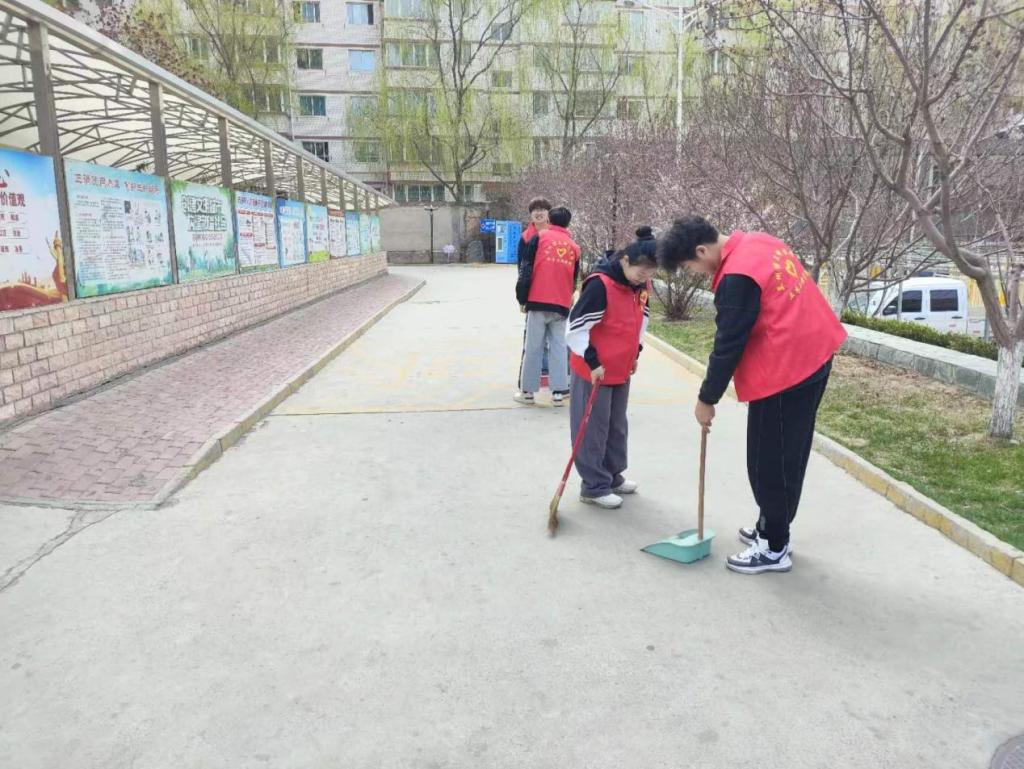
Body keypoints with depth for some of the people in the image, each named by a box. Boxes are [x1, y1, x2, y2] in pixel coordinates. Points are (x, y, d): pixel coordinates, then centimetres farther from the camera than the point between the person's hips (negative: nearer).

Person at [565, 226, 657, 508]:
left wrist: (635, 352, 14)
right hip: (593, 370, -8)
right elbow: (576, 326, -23)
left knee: (617, 426, 17)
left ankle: (613, 476, 32)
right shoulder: (600, 284, -24)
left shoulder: (641, 286, 1)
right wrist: (592, 362, -20)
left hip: (622, 369, 8)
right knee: (593, 428, 1)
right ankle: (594, 486, 11)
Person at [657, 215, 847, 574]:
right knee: (788, 454, 19)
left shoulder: (737, 278, -21)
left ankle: (774, 548, 15)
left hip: (785, 371, -10)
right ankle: (772, 527, 33)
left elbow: (728, 345, -17)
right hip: (814, 354, 10)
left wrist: (706, 400, -6)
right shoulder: (759, 243, 7)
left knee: (769, 463, 3)